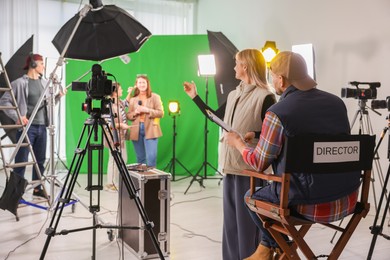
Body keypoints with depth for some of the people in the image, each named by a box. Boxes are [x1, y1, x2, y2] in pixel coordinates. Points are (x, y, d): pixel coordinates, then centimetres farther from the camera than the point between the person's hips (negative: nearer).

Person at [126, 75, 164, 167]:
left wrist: (147, 110, -14)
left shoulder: (155, 97, 5)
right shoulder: (132, 99, 12)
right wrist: (135, 112, -9)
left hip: (150, 130, -3)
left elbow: (161, 113, -2)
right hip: (136, 131, 3)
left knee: (151, 157, -12)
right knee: (140, 159, 10)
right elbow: (128, 116, 11)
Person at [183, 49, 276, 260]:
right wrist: (195, 97, 26)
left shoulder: (264, 97, -11)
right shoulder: (233, 95, 14)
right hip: (230, 164, 8)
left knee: (246, 219, 0)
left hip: (249, 168, -8)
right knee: (230, 218, 16)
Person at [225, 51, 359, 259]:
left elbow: (259, 163, -6)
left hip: (311, 202, -6)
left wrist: (237, 143, 14)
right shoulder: (336, 102, 3)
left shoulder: (277, 113, -15)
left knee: (252, 196, 22)